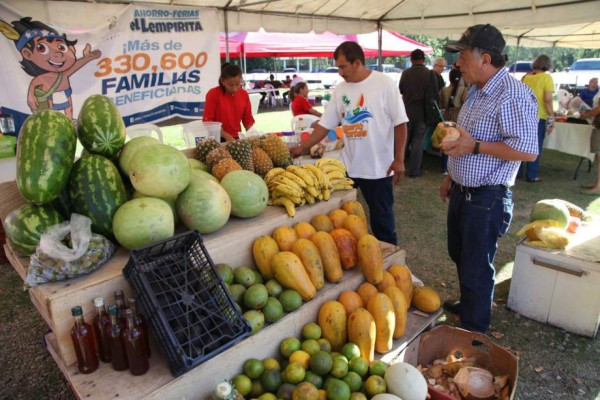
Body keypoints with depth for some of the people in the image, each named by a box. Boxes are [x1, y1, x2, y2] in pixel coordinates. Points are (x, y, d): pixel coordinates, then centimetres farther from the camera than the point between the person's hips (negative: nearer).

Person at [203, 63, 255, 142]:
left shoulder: (244, 94, 3)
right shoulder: (213, 94, -8)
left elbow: (248, 118, 10)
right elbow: (207, 121, -10)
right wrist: (226, 136, -18)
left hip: (237, 139, 3)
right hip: (218, 139, -3)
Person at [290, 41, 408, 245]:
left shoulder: (384, 84, -8)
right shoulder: (340, 90, 5)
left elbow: (400, 123, -9)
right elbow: (325, 124, 8)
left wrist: (399, 159, -13)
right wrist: (302, 147, 2)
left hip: (379, 167, -4)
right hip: (347, 166, 5)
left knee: (382, 217, 8)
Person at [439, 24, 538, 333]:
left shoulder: (512, 94, -21)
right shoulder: (476, 92, 10)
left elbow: (527, 150, -26)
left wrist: (474, 145, -25)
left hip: (487, 199, -9)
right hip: (462, 192, 9)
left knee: (476, 267, 5)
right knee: (459, 255, 24)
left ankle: (473, 331, 25)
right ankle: (467, 305, 47)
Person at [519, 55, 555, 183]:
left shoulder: (525, 76, 6)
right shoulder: (547, 78, -8)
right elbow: (548, 100, -14)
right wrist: (551, 118, -9)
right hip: (538, 116, -4)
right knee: (535, 146, 3)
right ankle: (532, 175, 7)